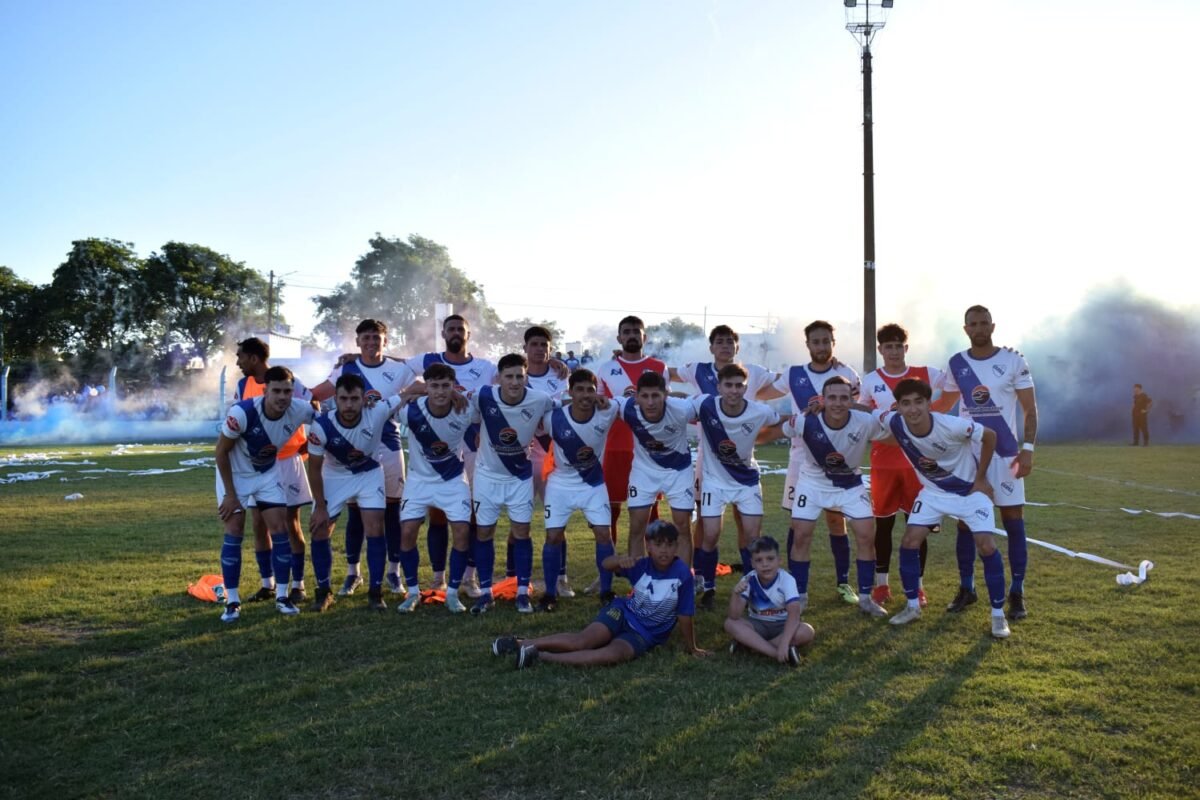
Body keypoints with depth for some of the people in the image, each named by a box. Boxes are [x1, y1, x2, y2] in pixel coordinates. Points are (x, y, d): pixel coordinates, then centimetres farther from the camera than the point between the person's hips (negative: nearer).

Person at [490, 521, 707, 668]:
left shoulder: (682, 573, -18)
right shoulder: (641, 565, -12)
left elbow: (684, 615, -11)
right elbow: (606, 565, -25)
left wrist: (691, 648, -5)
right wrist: (620, 560, -48)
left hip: (645, 635, -2)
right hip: (623, 613, 2)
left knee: (613, 654, -32)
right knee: (582, 641, -24)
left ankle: (541, 657, -34)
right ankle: (521, 643, -14)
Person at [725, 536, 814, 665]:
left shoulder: (787, 580, -20)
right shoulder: (749, 580, -15)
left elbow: (794, 613, -32)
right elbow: (735, 616, -22)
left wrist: (784, 642, -46)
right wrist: (736, 594, -41)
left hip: (782, 626, -1)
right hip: (758, 625, 1)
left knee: (807, 632, -32)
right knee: (730, 623, -27)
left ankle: (750, 643, -25)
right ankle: (781, 654, -33)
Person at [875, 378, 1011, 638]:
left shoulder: (952, 426, -34)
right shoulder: (894, 423, -22)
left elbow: (990, 436, -19)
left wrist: (980, 479, -13)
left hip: (971, 489, -4)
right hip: (933, 491, 4)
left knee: (986, 546, -14)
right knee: (909, 542, -5)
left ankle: (998, 614, 2)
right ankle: (913, 606, 13)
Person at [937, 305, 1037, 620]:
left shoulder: (1013, 361, -4)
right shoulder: (955, 365, 4)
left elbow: (1030, 409, -2)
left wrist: (1027, 448, -12)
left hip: (1004, 452, -2)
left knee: (1013, 521, -1)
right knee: (965, 522, 6)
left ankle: (1017, 593, 8)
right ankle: (966, 588, 17)